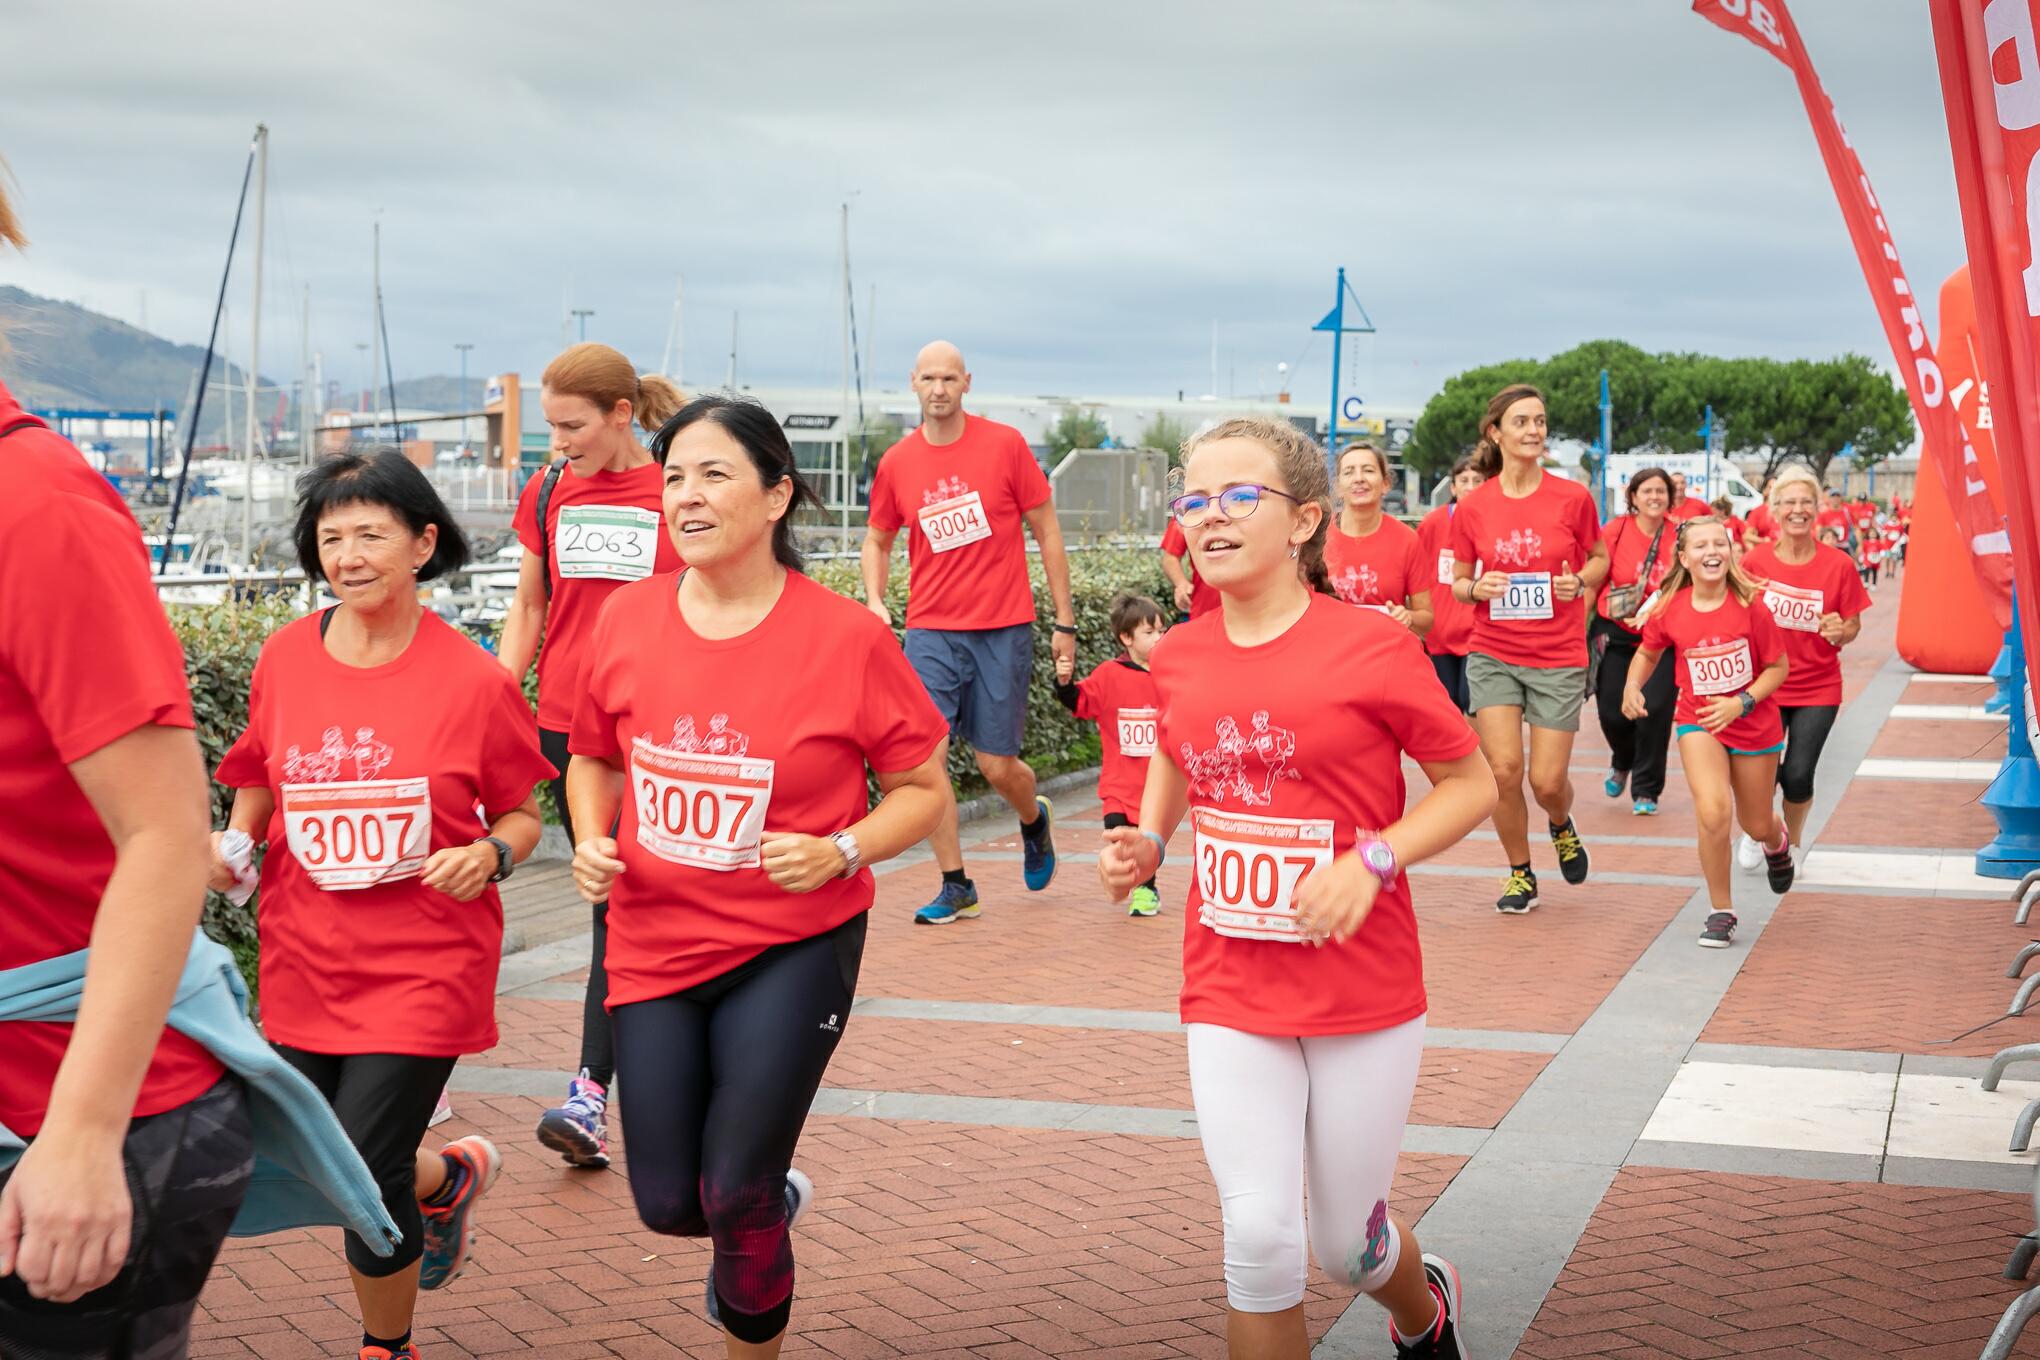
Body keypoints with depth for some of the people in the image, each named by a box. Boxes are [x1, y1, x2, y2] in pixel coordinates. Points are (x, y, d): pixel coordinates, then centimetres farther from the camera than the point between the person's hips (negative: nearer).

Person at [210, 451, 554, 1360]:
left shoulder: (471, 680, -10)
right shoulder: (284, 658, -1)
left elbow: (521, 815, 1)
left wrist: (489, 856, -19)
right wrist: (233, 842, -5)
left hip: (422, 968, -4)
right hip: (304, 962, 5)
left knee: (366, 1177, -7)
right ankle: (449, 1176, 49)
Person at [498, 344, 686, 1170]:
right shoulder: (547, 494, 8)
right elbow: (528, 609, 15)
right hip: (565, 724, 4)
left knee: (623, 901, -9)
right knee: (614, 898, 11)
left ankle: (591, 1092, -13)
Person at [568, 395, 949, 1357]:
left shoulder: (846, 637, -13)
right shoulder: (627, 618, -3)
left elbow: (924, 789, -3)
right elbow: (593, 755, 15)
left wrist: (841, 852, -20)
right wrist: (592, 843, -4)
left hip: (793, 946, -3)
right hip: (654, 943, 4)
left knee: (735, 1195, -4)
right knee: (667, 1203, 7)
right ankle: (776, 1205, 43)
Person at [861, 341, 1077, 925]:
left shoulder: (1004, 444, -4)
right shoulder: (897, 462, 3)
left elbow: (1047, 531, 2)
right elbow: (878, 538, 19)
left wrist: (1065, 620, 1)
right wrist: (874, 600, 1)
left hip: (1004, 629, -2)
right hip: (931, 630, 2)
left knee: (998, 766, 2)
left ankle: (1035, 820, 38)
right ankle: (955, 886, 6)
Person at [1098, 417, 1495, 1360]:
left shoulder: (1371, 647, -13)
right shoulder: (1178, 658, 0)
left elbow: (1471, 784, -5)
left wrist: (1370, 861, -20)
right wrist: (1146, 841, 3)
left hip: (1364, 991, -2)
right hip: (1229, 994, 3)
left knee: (1344, 1244, 12)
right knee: (1260, 1238, -7)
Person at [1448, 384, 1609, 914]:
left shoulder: (1573, 498, -5)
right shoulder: (1472, 507, -3)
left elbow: (1600, 557, 11)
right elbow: (1458, 581, 8)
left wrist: (1580, 582, -10)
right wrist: (1476, 589, -14)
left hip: (1559, 657, -1)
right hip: (1492, 654, 1)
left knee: (1547, 780, -1)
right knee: (1504, 769, -7)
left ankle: (1561, 825, 37)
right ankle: (1520, 874, 16)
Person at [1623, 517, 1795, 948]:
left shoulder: (1750, 605, -17)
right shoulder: (1668, 610, -12)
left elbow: (1778, 667, -8)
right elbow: (1648, 652, 9)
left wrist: (1741, 702, -21)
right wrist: (1633, 686, -10)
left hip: (1755, 725, 0)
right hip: (1698, 722, 0)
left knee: (1756, 826, 15)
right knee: (1713, 812, -24)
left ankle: (1777, 842, 57)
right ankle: (1721, 912, -4)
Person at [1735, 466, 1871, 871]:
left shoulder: (1839, 564, -6)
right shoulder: (1755, 562, -5)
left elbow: (1852, 626, 2)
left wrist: (1840, 632, -20)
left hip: (1818, 689, 0)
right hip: (1764, 685, 0)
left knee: (1798, 777, -7)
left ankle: (1793, 840, 27)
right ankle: (1756, 830, 28)